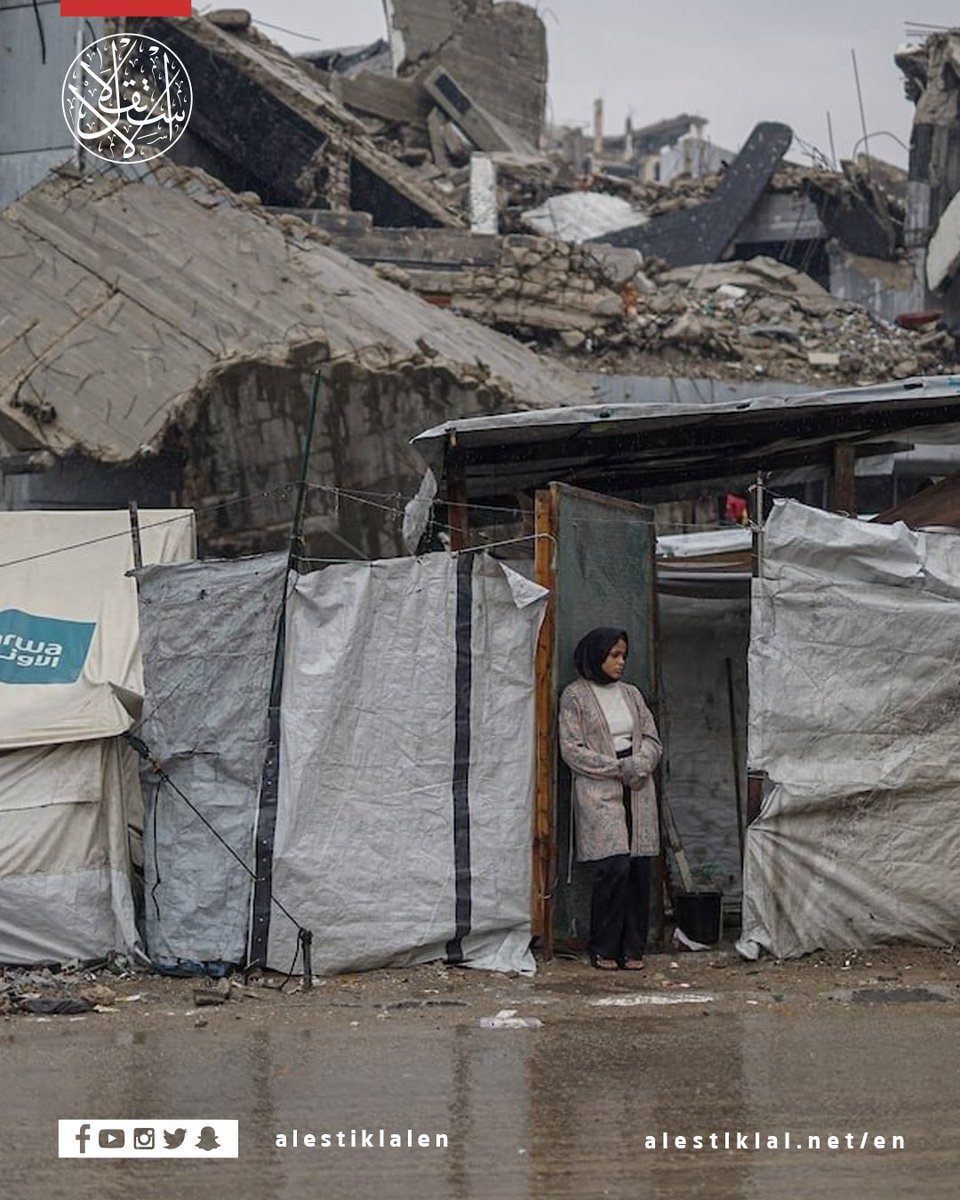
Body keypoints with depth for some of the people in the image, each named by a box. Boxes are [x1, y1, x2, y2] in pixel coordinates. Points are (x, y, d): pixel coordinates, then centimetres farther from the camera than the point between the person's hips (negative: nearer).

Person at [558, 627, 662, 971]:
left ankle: (633, 949, 5)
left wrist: (638, 765, -7)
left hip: (637, 790, 5)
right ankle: (603, 949, -5)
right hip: (598, 791, -5)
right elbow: (571, 749, -6)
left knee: (640, 868, -2)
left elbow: (653, 740, 14)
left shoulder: (631, 694, 17)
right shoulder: (575, 696, 1)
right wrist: (616, 768, -11)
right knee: (614, 866, -15)